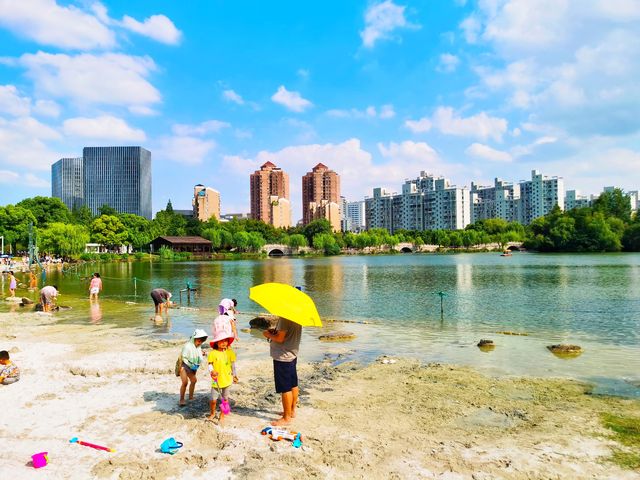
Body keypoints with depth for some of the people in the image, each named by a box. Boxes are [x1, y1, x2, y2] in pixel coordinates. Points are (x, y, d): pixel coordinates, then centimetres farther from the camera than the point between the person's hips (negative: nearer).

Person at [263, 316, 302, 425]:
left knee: (285, 389, 1)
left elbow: (280, 338, -24)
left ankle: (287, 418, 12)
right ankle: (292, 411, 34)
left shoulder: (285, 318, -25)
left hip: (283, 357, -10)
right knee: (293, 385, 19)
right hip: (292, 355, 10)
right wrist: (275, 331, 5)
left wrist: (268, 334, -7)